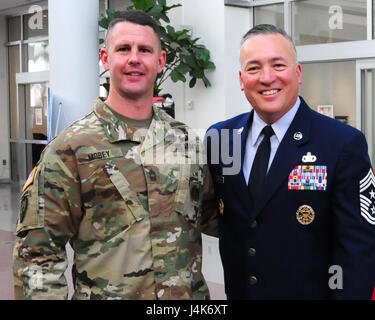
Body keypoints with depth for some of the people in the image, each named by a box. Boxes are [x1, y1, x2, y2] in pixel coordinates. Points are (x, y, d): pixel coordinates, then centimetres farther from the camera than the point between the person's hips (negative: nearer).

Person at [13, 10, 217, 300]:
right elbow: (38, 251, -10)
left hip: (191, 294, 4)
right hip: (105, 292, -4)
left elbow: (210, 216, 12)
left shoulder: (187, 142, 3)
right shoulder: (70, 148, -10)